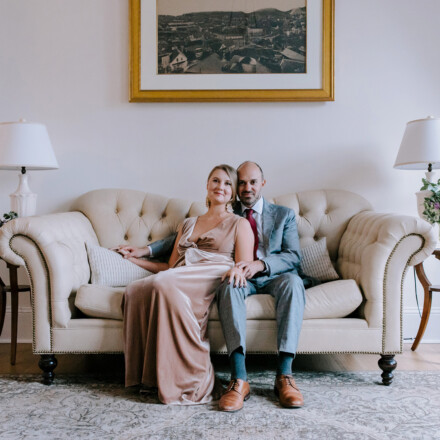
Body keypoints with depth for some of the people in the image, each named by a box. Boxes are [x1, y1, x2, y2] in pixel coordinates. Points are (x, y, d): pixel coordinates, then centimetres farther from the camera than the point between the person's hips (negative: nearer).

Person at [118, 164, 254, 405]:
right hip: (179, 282, 5)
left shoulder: (239, 224, 19)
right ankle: (152, 376, -27)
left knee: (164, 284, -37)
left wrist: (238, 269, -18)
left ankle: (192, 381, -34)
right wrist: (137, 258, 28)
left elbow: (245, 266, 5)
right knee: (134, 290, -28)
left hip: (212, 278, -4)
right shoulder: (187, 224, 32)